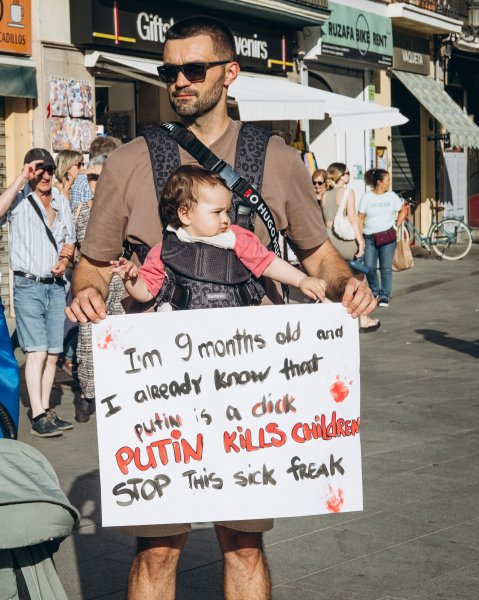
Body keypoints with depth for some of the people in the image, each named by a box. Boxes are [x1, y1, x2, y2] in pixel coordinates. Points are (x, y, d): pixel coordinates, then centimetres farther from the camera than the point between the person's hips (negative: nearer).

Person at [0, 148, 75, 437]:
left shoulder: (61, 201, 13)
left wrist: (65, 259, 2)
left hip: (55, 285, 6)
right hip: (28, 286, -5)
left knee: (53, 353, 6)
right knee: (37, 351, -11)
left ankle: (46, 409, 15)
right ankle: (38, 416, -9)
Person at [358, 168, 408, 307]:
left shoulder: (392, 196, 5)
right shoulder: (366, 197, 1)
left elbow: (403, 209, 19)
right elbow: (360, 217, 1)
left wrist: (398, 224, 7)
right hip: (369, 237, 0)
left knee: (386, 267, -3)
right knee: (369, 267, -3)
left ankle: (385, 296, 6)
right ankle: (374, 292, 20)